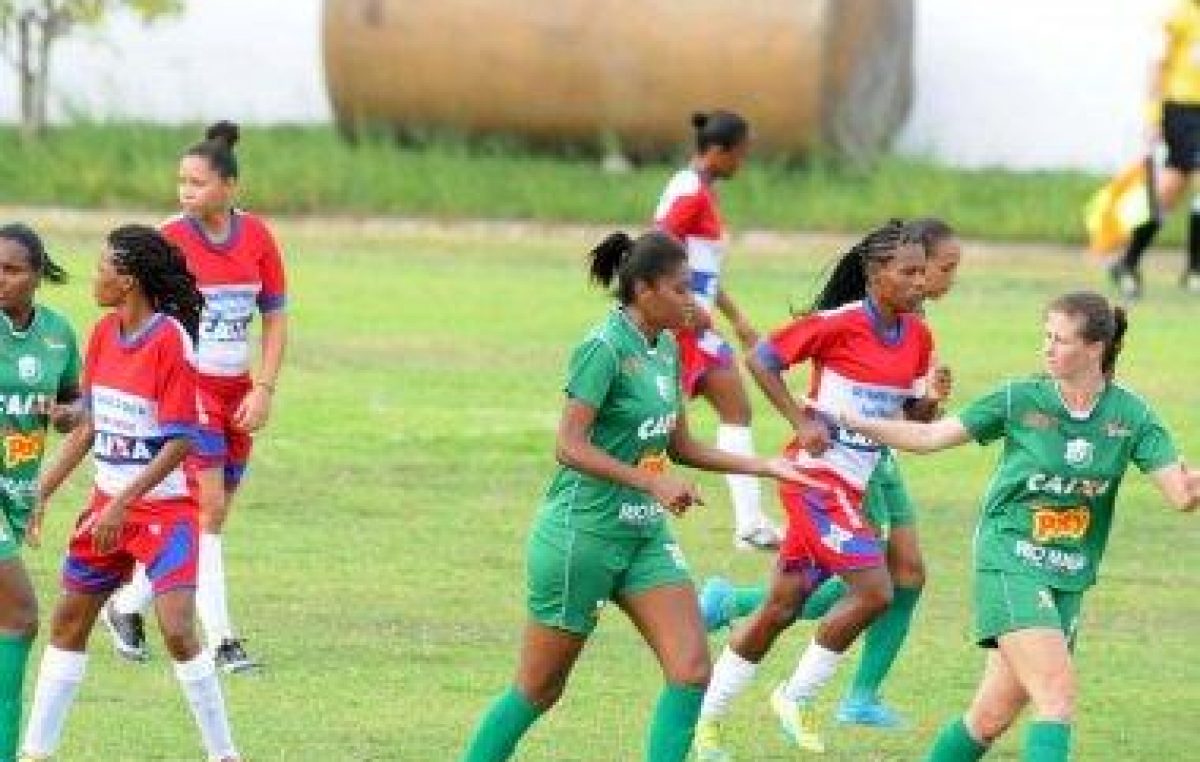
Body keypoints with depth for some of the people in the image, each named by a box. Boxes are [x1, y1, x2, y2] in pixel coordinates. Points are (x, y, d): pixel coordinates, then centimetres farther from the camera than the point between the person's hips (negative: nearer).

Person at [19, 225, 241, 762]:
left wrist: (122, 505, -22)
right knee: (68, 622, 11)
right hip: (110, 503, 8)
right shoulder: (104, 334, 4)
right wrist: (43, 491, 9)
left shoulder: (170, 340, -18)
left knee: (177, 631, -17)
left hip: (165, 505, -8)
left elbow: (180, 442, -19)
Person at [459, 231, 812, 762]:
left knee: (691, 669, -6)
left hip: (645, 537, 8)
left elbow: (679, 447, 17)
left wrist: (766, 467, 12)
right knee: (539, 689, 3)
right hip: (583, 533, -8)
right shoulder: (606, 348, -17)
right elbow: (570, 447, -22)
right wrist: (653, 483, -26)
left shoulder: (666, 348, 8)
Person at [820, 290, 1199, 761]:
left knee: (993, 715, 6)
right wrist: (852, 422, -7)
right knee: (1057, 691, -20)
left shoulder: (1131, 416, -1)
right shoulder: (1020, 400, -5)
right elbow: (929, 437, 0)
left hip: (1069, 579, 3)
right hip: (1011, 563, -3)